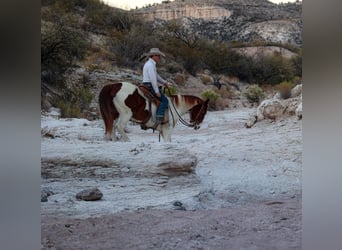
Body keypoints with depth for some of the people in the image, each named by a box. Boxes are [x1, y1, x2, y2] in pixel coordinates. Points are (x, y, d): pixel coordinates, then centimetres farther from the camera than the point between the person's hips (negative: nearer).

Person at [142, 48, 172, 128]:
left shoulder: (150, 64, 19)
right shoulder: (150, 65, -15)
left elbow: (156, 76, 26)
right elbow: (153, 79, -22)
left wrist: (165, 82, 18)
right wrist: (157, 91, -22)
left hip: (147, 86, 11)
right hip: (150, 86, -11)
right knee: (164, 100, -17)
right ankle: (159, 119, -29)